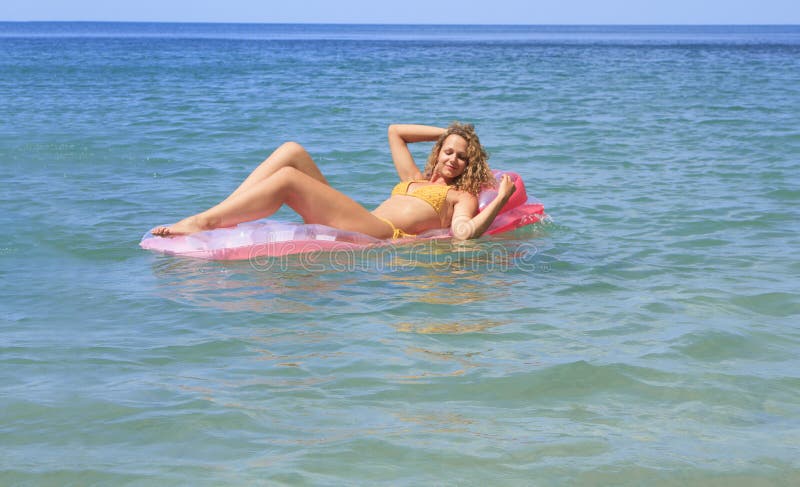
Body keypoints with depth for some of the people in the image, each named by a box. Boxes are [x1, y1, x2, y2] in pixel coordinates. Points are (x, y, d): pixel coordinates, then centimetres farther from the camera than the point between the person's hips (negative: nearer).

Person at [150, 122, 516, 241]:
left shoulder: (462, 196, 13)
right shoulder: (415, 180, 34)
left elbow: (464, 233, -8)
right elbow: (395, 132, 44)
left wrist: (499, 201, -15)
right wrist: (446, 133, 41)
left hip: (380, 235, -8)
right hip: (359, 225, 8)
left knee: (288, 179, -23)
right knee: (292, 151, -6)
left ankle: (203, 222, -22)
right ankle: (217, 216, -17)